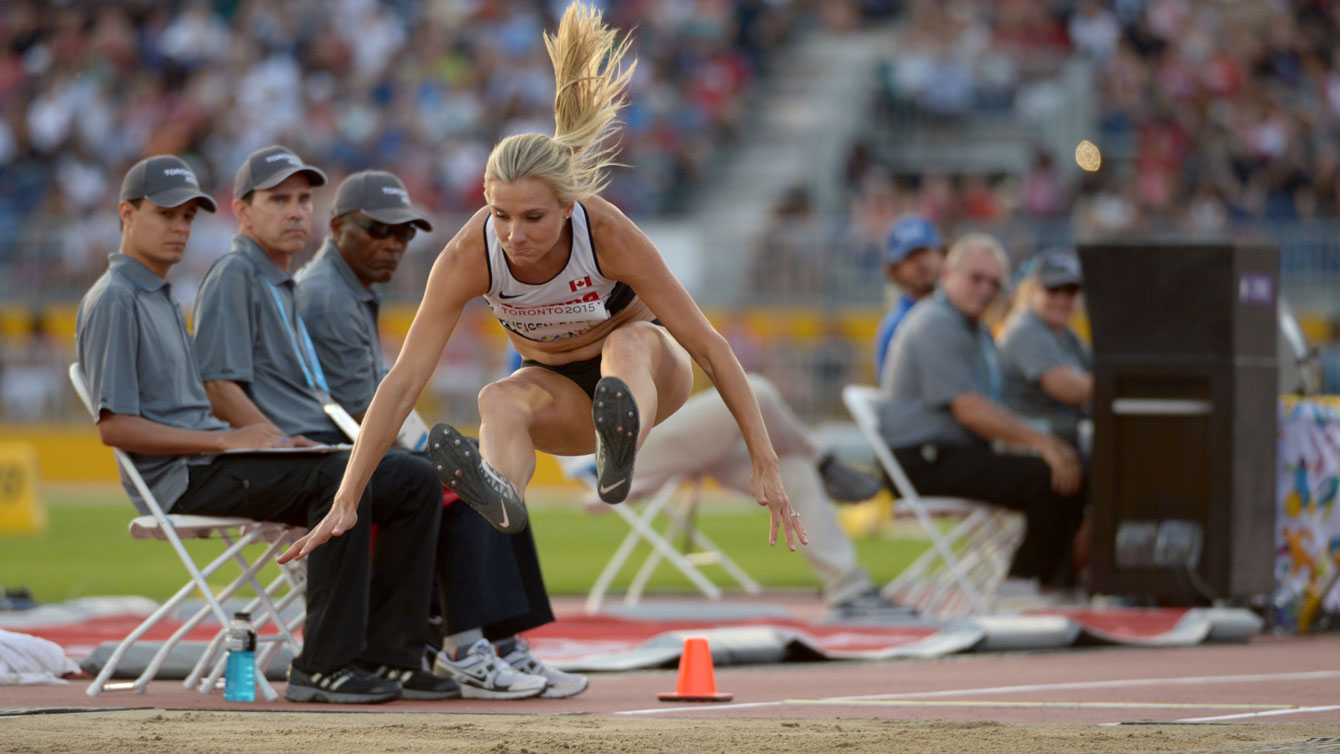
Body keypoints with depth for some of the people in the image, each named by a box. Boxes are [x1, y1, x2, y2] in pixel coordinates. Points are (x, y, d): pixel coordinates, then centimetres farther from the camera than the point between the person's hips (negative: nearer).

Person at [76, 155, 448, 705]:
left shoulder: (163, 297, 25)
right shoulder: (113, 300, -5)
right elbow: (114, 426, -15)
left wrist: (274, 440, 5)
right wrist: (225, 440, -19)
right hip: (178, 479, -9)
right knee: (340, 475, -31)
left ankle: (384, 656, -8)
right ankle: (321, 668, -30)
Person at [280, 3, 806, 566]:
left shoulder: (608, 234, -29)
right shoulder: (470, 256, -26)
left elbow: (708, 346, -25)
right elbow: (403, 381, -26)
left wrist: (764, 466, -29)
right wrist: (345, 504, -31)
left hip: (651, 370, -1)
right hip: (559, 389, 1)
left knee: (629, 341, -38)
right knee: (498, 400, -35)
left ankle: (621, 449, -71)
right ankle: (499, 491, -68)